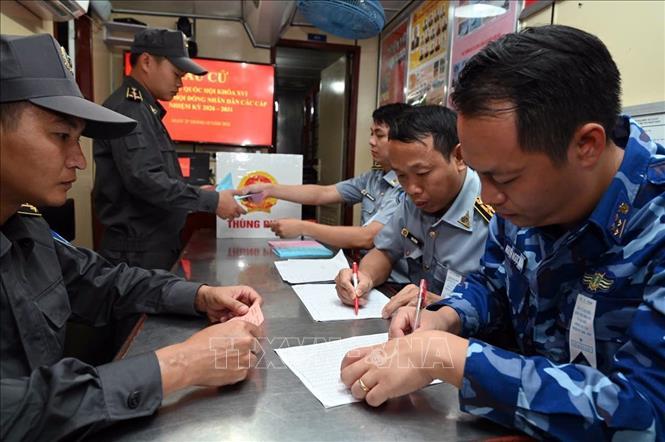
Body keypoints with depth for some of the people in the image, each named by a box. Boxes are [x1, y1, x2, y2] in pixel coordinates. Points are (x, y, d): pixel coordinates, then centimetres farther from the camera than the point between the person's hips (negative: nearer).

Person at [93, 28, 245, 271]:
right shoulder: (128, 108, -16)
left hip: (155, 246, 10)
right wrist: (211, 201, -21)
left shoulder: (143, 109, 16)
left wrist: (195, 192, 12)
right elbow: (145, 179, -27)